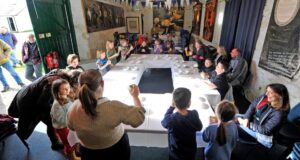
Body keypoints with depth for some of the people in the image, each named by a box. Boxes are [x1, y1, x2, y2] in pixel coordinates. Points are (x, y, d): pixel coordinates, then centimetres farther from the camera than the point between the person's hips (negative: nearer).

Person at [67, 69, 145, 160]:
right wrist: (135, 96, -10)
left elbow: (71, 127, 1)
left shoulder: (74, 108, -20)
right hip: (116, 151, -2)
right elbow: (139, 117, -23)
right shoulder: (113, 108, -35)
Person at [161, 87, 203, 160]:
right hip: (191, 153, 3)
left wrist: (171, 107, -7)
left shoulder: (171, 119, -34)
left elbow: (163, 122, -9)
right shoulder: (194, 115, -23)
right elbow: (199, 128, -3)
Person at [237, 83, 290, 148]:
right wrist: (246, 118, -14)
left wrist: (249, 124, -20)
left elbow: (265, 130, -25)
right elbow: (252, 106, -1)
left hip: (262, 135, -7)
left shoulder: (279, 114, -30)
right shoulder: (265, 97, -13)